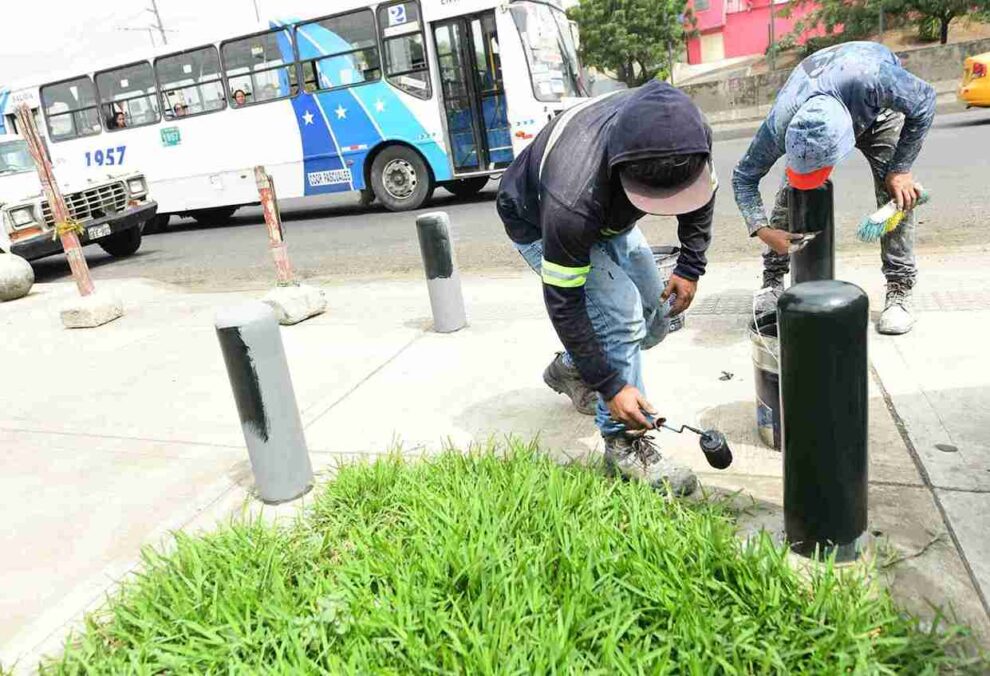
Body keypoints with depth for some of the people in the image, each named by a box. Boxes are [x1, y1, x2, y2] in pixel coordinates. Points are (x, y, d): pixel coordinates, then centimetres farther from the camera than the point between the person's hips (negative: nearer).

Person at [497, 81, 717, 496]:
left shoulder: (686, 136, -29)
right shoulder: (573, 198, -46)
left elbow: (701, 194, -4)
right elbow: (563, 302, -35)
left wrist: (691, 268, -11)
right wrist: (611, 386, -31)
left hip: (607, 218, 6)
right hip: (538, 224, -6)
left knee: (655, 319, 6)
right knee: (620, 311, -25)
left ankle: (569, 369, 32)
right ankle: (624, 445, -8)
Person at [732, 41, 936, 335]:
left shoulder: (870, 77, -47)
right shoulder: (780, 125, -40)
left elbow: (924, 102, -26)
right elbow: (744, 176, -25)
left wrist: (900, 168, -25)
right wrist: (763, 230, -35)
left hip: (879, 111, -1)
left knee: (896, 191, -17)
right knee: (789, 195, -14)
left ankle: (899, 291, -9)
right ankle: (773, 284, -2)